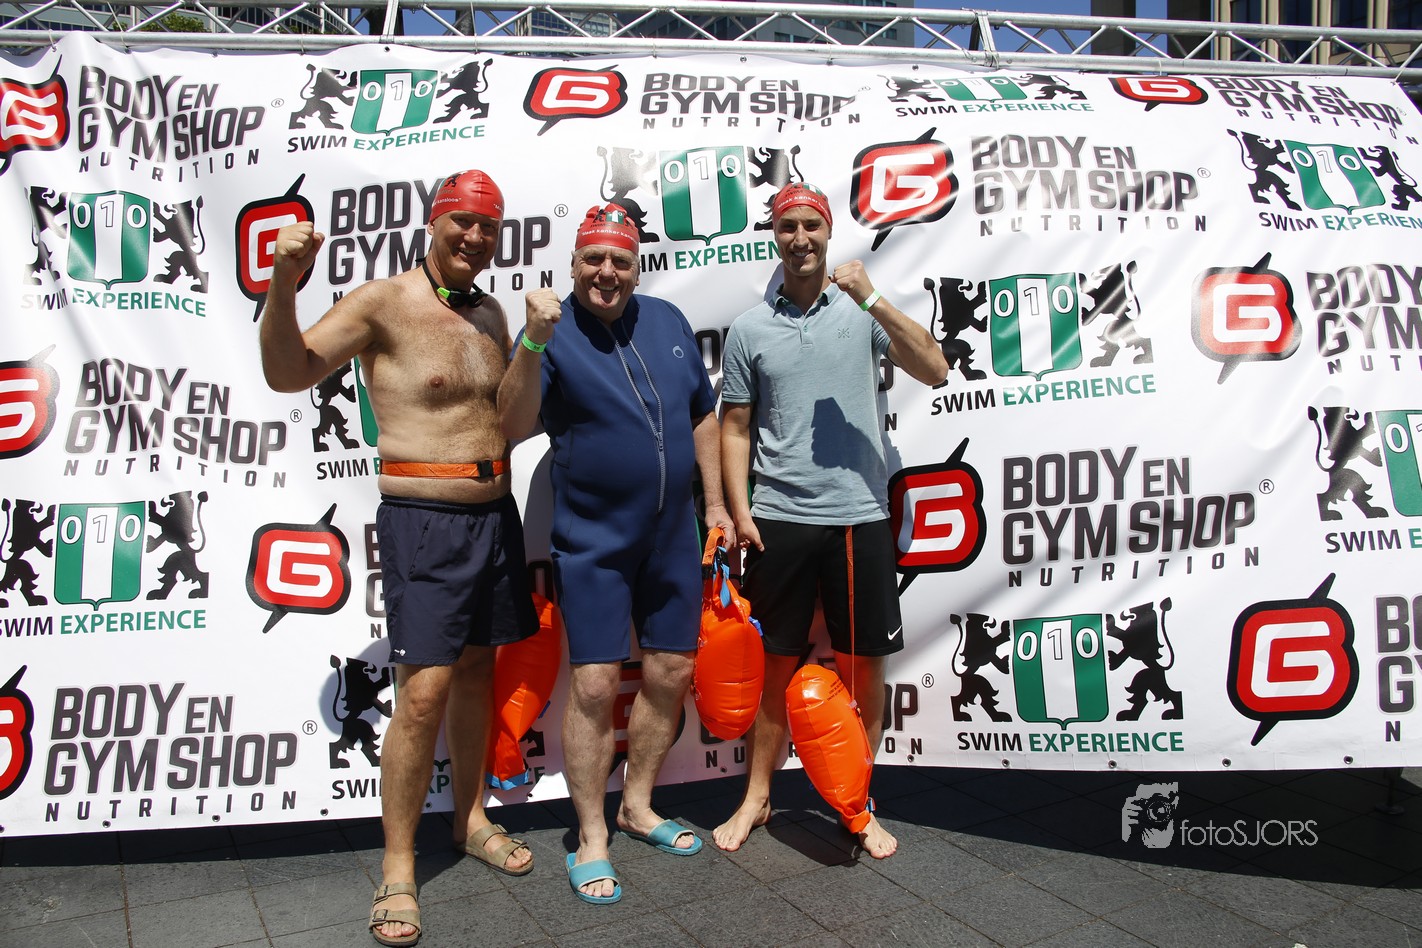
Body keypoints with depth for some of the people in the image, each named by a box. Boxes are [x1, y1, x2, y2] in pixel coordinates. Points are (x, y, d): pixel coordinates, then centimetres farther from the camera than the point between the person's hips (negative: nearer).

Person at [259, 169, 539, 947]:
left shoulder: (488, 313, 12)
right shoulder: (383, 304, -8)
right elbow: (289, 372, -18)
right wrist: (283, 284, -33)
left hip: (495, 513, 7)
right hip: (423, 519, -6)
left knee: (476, 670, 15)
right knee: (425, 691, -8)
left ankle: (470, 819, 32)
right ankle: (397, 869, 8)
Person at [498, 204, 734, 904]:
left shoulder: (668, 321, 8)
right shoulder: (552, 333, -6)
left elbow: (702, 417, 15)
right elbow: (516, 425, -20)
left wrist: (715, 502, 12)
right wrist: (535, 340, -32)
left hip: (673, 535, 5)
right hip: (594, 539, -5)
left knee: (671, 674, 11)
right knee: (595, 684, -4)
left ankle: (637, 806, 31)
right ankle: (590, 838, 14)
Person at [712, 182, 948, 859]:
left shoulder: (863, 311, 4)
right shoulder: (750, 327, 6)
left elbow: (934, 371, -8)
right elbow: (735, 427, 8)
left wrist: (874, 300, -17)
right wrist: (738, 511, -1)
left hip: (859, 516, 0)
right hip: (778, 519, 0)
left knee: (863, 665, 8)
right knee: (776, 664, 9)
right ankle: (756, 797, 25)